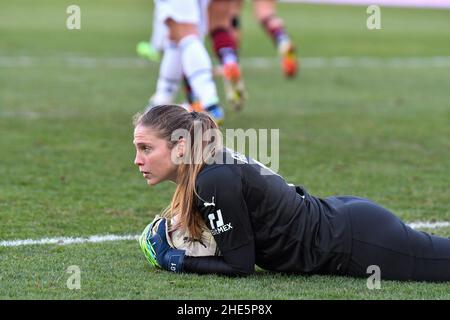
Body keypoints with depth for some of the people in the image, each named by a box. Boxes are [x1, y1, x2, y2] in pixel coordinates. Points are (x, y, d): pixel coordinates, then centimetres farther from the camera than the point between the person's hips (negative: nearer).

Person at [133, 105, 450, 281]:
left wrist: (177, 261, -11)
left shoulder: (215, 182, -25)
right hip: (339, 216, 8)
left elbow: (239, 265, -19)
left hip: (354, 240, -8)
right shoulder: (209, 166, 2)